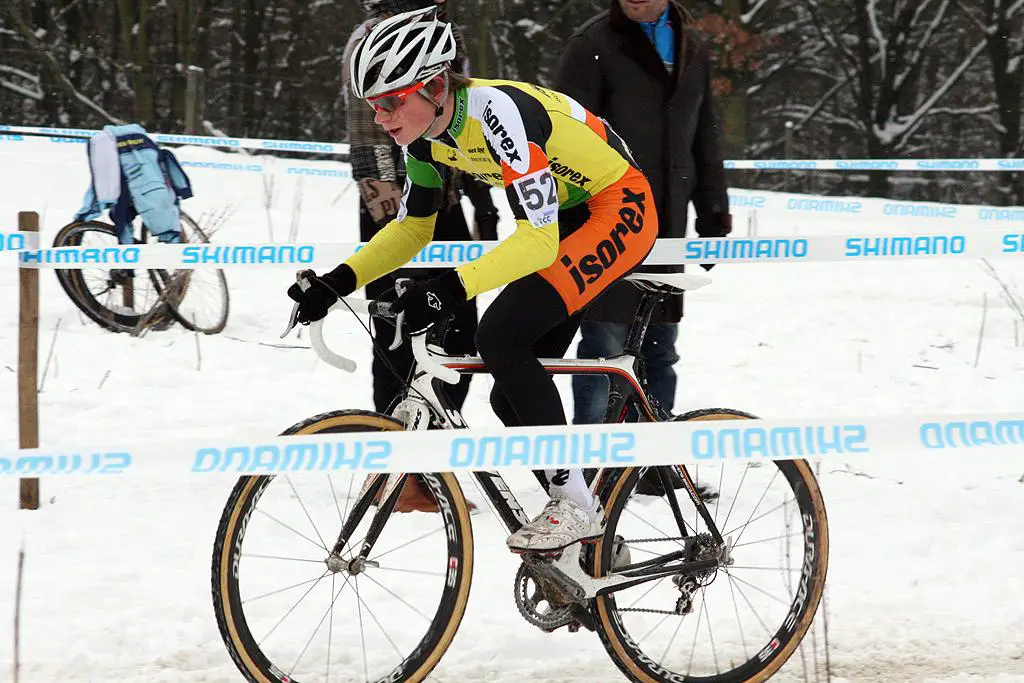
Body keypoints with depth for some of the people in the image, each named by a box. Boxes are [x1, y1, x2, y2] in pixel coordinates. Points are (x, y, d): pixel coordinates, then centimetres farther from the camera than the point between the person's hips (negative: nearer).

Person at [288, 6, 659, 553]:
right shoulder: (425, 133, -6)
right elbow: (412, 227, 8)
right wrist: (338, 282, -5)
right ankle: (592, 538, 18)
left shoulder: (497, 112, -31)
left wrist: (452, 287, -45)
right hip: (564, 219, 9)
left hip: (618, 210, -9)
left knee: (501, 336, -25)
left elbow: (538, 240, -34)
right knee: (514, 399, 6)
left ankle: (575, 503, -17)